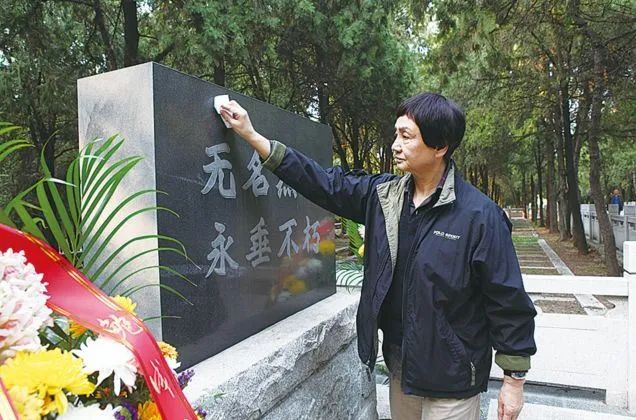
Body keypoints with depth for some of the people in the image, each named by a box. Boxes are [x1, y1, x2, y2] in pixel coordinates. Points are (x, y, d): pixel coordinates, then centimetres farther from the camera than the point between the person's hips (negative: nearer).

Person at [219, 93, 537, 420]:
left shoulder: (480, 215, -19)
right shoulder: (383, 195, -2)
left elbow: (508, 301, -13)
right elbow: (322, 183, 0)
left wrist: (514, 379, -7)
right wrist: (252, 135, -1)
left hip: (452, 378, -5)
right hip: (400, 364, 6)